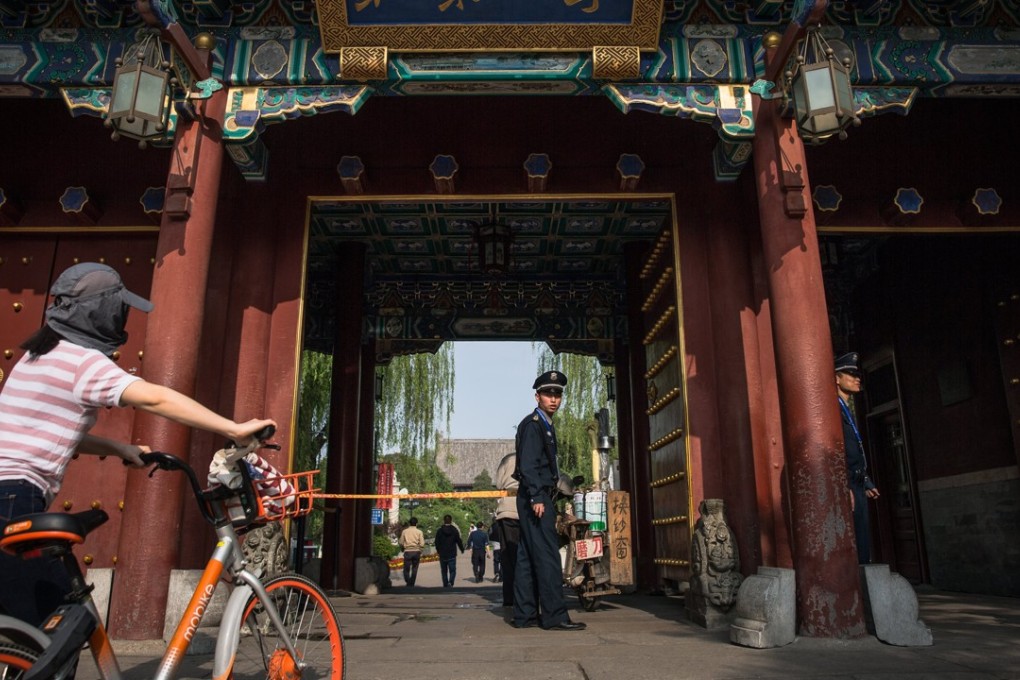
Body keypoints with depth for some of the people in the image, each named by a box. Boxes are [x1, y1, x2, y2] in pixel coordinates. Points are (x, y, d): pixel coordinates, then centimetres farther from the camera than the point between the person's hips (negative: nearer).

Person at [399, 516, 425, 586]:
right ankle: (411, 584, 12)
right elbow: (422, 544, -5)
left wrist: (403, 549, 21)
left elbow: (401, 543, 4)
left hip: (407, 552, -1)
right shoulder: (419, 532, 1)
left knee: (406, 569, 3)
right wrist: (420, 552, 8)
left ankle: (408, 582, -16)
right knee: (414, 569, 11)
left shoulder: (404, 531, 3)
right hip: (416, 552, 1)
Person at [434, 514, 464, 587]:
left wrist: (438, 551, 21)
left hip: (442, 554, 1)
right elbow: (459, 541, 0)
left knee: (444, 571, 13)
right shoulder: (455, 530, -4)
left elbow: (437, 542, 4)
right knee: (452, 570, 2)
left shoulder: (439, 531, -1)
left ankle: (445, 585, 15)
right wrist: (462, 550, 16)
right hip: (452, 555, -1)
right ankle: (450, 583, -20)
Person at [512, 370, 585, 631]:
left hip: (538, 498, 10)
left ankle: (525, 615, 14)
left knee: (528, 557, 10)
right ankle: (554, 616, -6)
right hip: (535, 497, -10)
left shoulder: (545, 425, 21)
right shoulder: (532, 424, -9)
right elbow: (528, 465, -18)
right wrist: (537, 498, -23)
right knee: (548, 555, -9)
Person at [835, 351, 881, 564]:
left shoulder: (847, 410, 21)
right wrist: (844, 486, -23)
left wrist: (867, 483, 22)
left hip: (856, 484, 10)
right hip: (846, 485, -10)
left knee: (863, 541, 11)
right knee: (855, 543, -9)